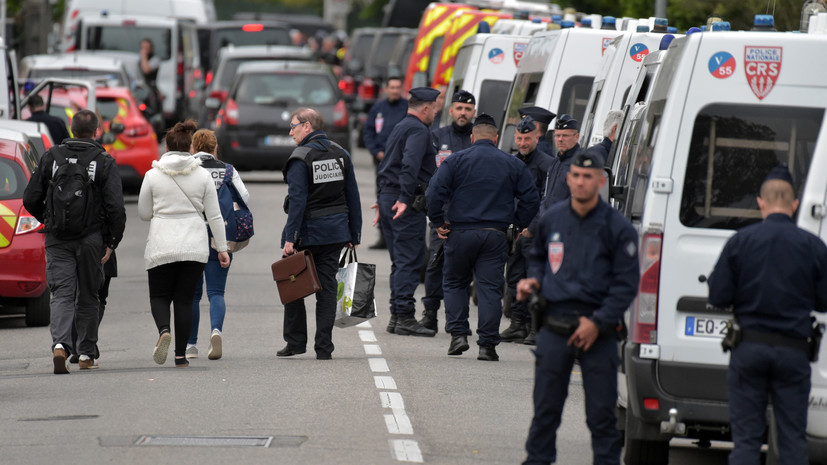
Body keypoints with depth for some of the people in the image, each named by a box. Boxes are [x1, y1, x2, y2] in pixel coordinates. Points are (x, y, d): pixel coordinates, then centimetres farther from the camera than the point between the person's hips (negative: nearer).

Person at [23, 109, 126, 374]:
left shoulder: (51, 157, 2)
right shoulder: (104, 163, -4)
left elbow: (31, 200, 4)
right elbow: (116, 208, -11)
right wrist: (112, 242, -1)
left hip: (58, 240, 1)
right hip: (91, 240, -1)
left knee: (62, 294, -3)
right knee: (88, 297, 13)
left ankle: (60, 344, -26)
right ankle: (86, 354, 17)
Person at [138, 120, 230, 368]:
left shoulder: (153, 175, -2)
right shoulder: (203, 175, 1)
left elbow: (144, 213, 4)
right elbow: (214, 215, 2)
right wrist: (222, 248, 7)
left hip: (162, 247, -1)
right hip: (194, 247, 1)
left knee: (159, 295, 10)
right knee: (185, 299, 8)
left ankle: (164, 329, -21)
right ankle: (181, 355, 4)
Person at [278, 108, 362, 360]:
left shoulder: (301, 158, -11)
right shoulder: (341, 154, 8)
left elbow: (297, 200, -18)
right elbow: (353, 197, 10)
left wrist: (290, 237, -18)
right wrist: (354, 234, 14)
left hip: (307, 232, -5)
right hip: (335, 231, 5)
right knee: (327, 287, 6)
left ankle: (295, 341, 13)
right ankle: (324, 347, 3)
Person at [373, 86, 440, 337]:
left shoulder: (400, 128, 21)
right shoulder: (418, 131, -10)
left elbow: (387, 166, 27)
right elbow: (410, 165, -25)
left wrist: (383, 201, 32)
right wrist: (405, 199, -32)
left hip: (389, 200, 10)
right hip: (408, 204, -10)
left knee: (401, 261, 13)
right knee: (410, 260, -9)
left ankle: (396, 316, 14)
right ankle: (404, 317, -12)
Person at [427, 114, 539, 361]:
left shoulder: (456, 160, -1)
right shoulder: (513, 164, 5)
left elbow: (434, 192, -9)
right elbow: (531, 199, 5)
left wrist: (438, 221, 2)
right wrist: (516, 221, 16)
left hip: (461, 232, -1)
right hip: (495, 235, 1)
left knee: (454, 284, 15)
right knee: (490, 288, 2)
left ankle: (458, 334, 5)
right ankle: (487, 345, -3)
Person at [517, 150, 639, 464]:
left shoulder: (617, 227, -4)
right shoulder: (552, 219, 9)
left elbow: (627, 284, -4)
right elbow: (537, 257, 28)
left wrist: (598, 323, -11)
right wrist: (533, 279, 6)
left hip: (599, 332, -3)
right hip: (554, 329, 3)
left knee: (601, 412, -1)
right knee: (545, 408, 7)